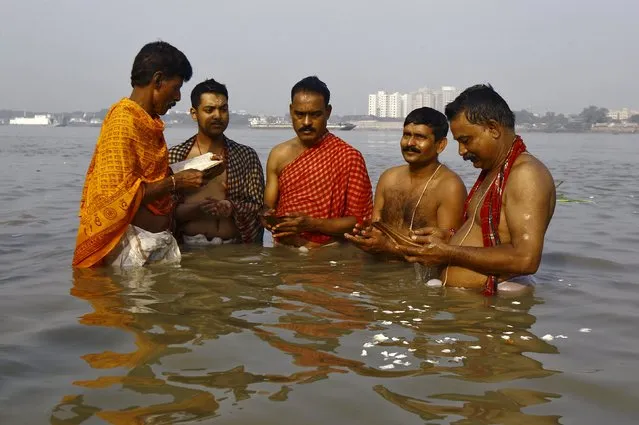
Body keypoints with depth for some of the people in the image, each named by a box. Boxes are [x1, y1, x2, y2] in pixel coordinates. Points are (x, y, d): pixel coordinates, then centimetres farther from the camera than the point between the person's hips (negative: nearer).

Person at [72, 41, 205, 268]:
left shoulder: (149, 122, 13)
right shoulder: (123, 121, -14)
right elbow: (122, 196, -20)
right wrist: (176, 182, -14)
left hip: (161, 240, 8)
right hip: (135, 243, -8)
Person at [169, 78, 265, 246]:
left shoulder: (246, 156, 11)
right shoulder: (174, 156, 8)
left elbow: (257, 207, 8)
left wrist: (232, 207, -11)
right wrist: (197, 209, -12)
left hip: (233, 248, 1)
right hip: (189, 245, -1)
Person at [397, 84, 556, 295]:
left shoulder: (526, 174, -12)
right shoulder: (490, 171, 19)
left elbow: (526, 259, -22)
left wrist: (449, 253, -15)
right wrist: (448, 238, 9)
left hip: (499, 301, -9)